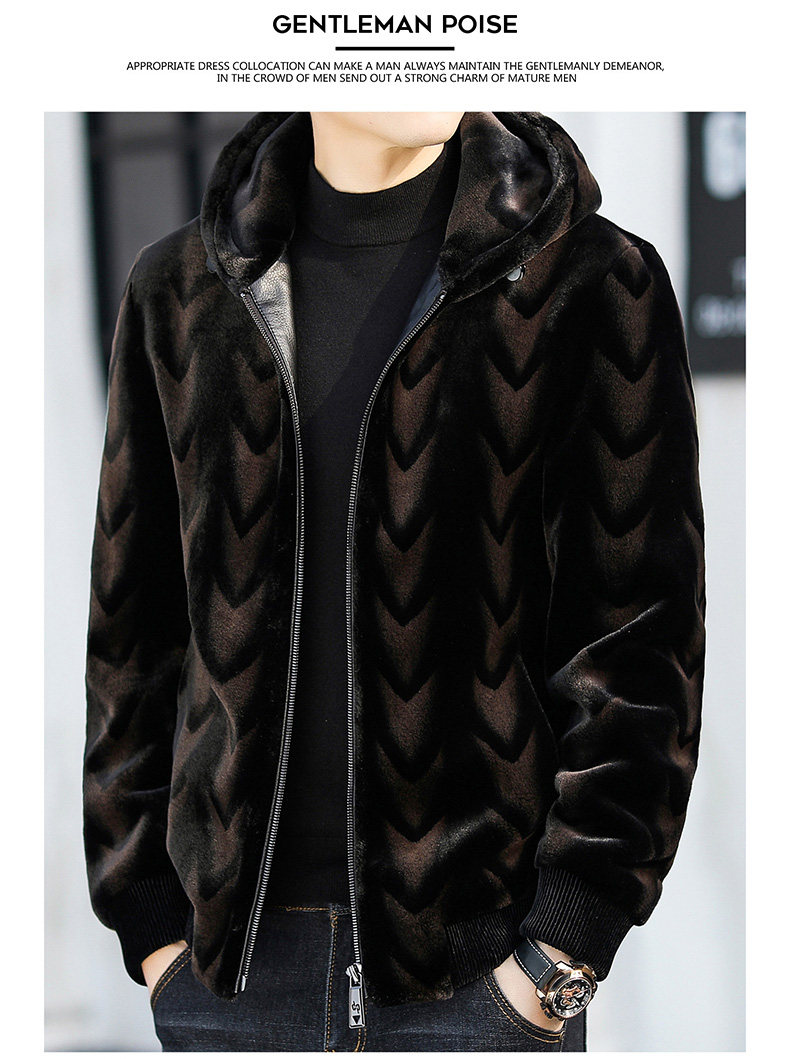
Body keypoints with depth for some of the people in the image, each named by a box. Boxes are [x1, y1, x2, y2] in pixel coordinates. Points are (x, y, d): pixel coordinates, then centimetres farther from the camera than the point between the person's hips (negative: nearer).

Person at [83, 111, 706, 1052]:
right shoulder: (180, 290, 6)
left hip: (482, 961, -2)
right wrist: (146, 918, 4)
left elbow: (642, 633, -5)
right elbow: (133, 628, 9)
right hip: (238, 955, 3)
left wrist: (568, 945, -10)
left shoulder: (597, 281, -3)